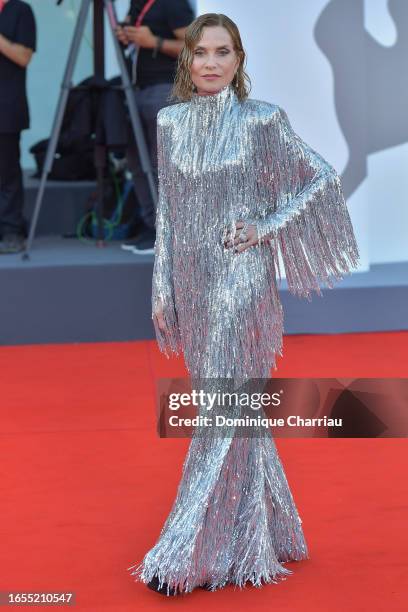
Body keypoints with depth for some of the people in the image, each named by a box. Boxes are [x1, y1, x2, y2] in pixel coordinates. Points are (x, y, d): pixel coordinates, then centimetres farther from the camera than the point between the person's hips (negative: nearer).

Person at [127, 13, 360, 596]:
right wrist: (162, 288, 7)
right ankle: (262, 533, 27)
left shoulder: (262, 119, -6)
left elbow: (323, 178, 1)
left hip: (241, 278, -5)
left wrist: (268, 226, -8)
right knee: (233, 407, 13)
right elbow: (168, 210, 11)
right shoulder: (170, 123, 7)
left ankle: (189, 552, 0)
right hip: (192, 280, 5)